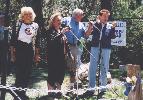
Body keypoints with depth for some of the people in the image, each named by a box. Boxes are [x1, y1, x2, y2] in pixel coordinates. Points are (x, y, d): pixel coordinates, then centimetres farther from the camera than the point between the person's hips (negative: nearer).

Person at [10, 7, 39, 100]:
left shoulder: (35, 25, 7)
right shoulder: (18, 25, -5)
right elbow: (13, 40, -3)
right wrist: (12, 53, -5)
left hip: (30, 51, 4)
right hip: (20, 50, -4)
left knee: (28, 72, 7)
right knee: (19, 72, -4)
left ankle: (23, 92, 20)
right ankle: (17, 91, 9)